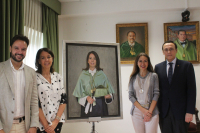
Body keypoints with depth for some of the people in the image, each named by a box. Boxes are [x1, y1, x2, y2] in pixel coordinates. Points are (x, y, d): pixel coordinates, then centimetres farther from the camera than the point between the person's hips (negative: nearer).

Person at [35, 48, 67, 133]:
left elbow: (63, 100, 2)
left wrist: (56, 121, -9)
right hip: (41, 124, -4)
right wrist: (46, 125, -13)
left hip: (57, 122, 4)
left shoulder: (58, 77, 4)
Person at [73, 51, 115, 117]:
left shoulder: (101, 74, 6)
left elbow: (108, 89, 3)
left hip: (100, 105, 0)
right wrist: (86, 97, -14)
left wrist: (109, 95, -17)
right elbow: (79, 91, 2)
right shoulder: (83, 74, 5)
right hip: (87, 105, 0)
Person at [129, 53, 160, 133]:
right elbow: (131, 96, 1)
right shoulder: (133, 78, 6)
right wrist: (143, 110, -9)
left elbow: (156, 94, -1)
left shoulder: (153, 76, 3)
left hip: (151, 112, -1)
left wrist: (150, 111, -10)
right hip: (137, 112, 2)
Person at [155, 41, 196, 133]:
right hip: (163, 111, 2)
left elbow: (191, 90, -3)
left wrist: (190, 112, -9)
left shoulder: (187, 66, 0)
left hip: (180, 111, -2)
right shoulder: (158, 67, 8)